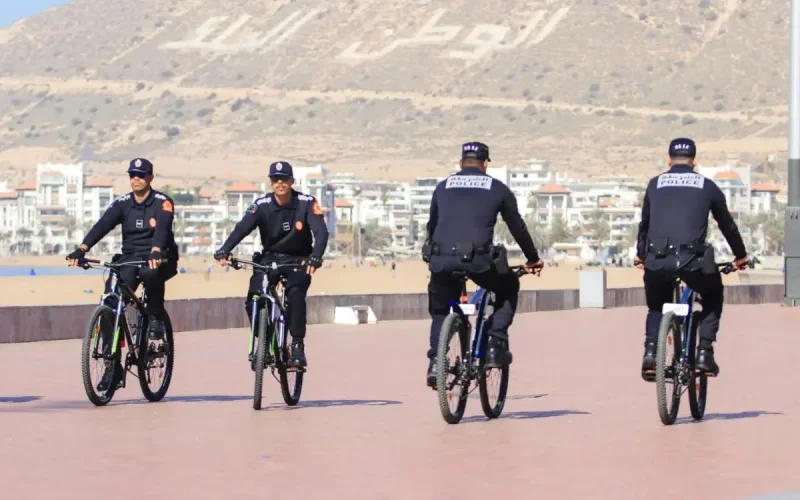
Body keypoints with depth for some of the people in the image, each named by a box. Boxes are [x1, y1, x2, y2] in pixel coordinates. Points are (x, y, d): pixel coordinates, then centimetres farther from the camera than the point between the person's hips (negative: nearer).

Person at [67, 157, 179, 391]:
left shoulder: (162, 202, -7)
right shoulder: (122, 203, 3)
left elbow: (162, 228, -26)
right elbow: (102, 225, -11)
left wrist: (155, 251, -47)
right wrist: (82, 249, -28)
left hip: (159, 259, -4)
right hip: (129, 260, 4)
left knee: (151, 273, -41)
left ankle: (155, 317, -13)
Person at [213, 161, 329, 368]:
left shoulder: (306, 203, -15)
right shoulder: (262, 205, -12)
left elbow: (321, 232, -25)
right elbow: (242, 228, -24)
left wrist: (315, 257, -45)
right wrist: (224, 251, -42)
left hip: (298, 260, -2)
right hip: (270, 259, 2)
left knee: (295, 294, -31)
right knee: (253, 299, -19)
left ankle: (298, 344, -19)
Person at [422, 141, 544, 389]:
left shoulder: (443, 187, 22)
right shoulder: (498, 189, 16)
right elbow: (518, 227, 23)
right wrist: (533, 259, 36)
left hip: (442, 259, 2)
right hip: (478, 260, -2)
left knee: (440, 311, 25)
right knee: (509, 287, 27)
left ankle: (435, 363, 7)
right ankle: (496, 346, 14)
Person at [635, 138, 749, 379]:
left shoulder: (655, 184, 19)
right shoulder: (707, 186, 16)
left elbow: (644, 223, 30)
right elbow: (727, 224, 27)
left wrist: (640, 255, 48)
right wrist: (740, 256, 43)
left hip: (656, 260, 2)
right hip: (692, 260, -2)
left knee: (657, 307, 28)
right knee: (713, 296, 28)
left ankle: (650, 352, 3)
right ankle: (705, 353, 13)